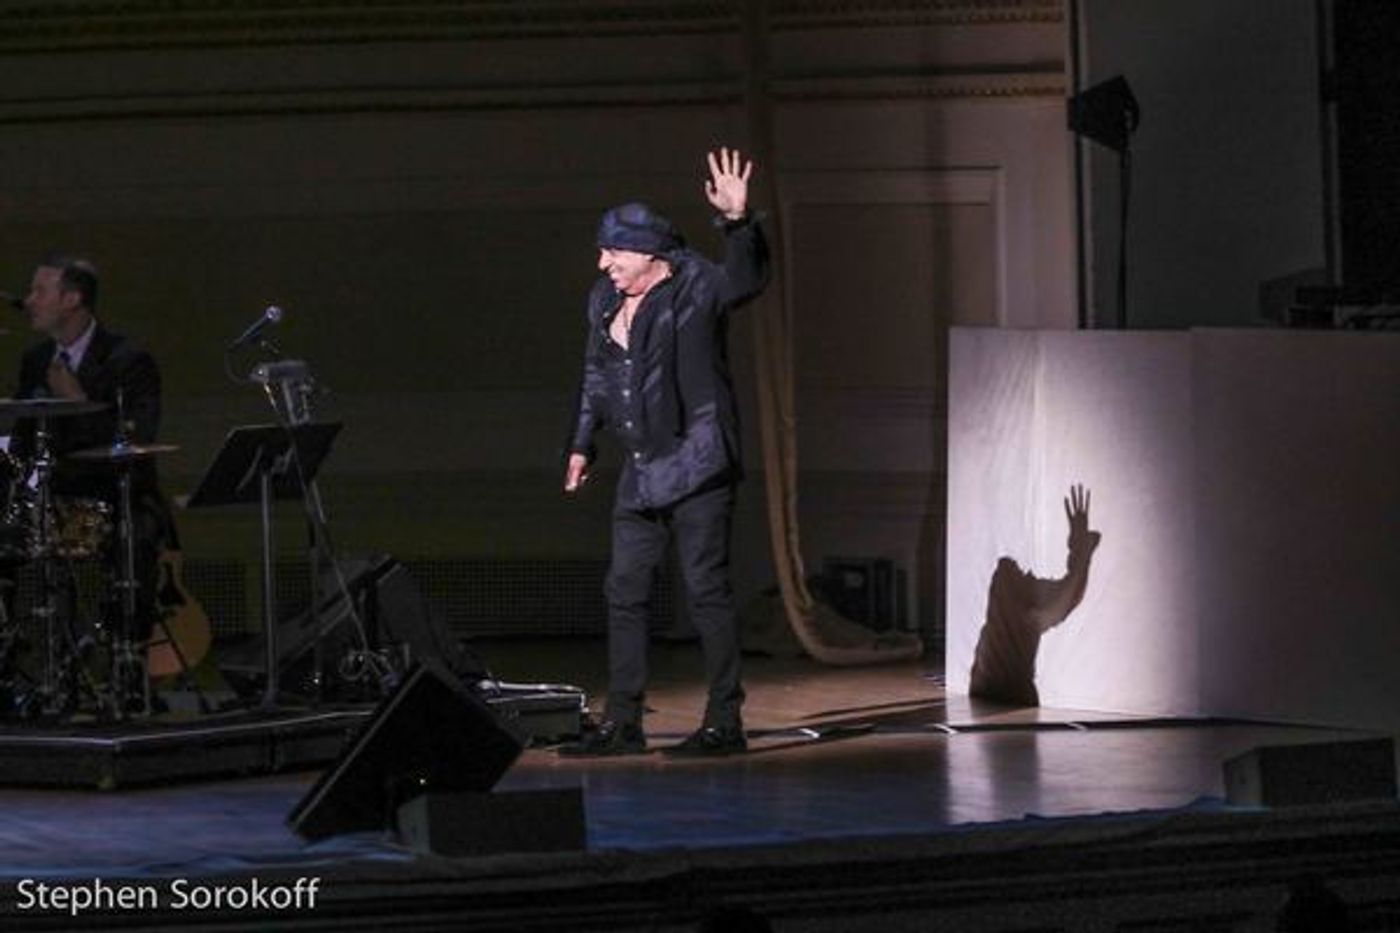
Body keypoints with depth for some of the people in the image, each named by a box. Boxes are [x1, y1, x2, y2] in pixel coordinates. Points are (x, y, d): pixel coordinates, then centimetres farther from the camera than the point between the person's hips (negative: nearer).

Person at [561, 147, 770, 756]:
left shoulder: (695, 288, -7)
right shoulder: (605, 302, 13)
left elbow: (747, 278, -27)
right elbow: (595, 377, 25)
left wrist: (738, 222, -43)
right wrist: (582, 445, 28)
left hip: (695, 468, -8)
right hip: (640, 473, 8)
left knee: (707, 589, -6)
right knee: (624, 591, 7)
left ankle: (724, 722, -2)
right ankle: (622, 723, 12)